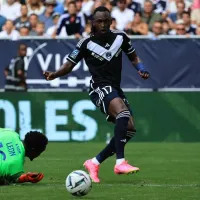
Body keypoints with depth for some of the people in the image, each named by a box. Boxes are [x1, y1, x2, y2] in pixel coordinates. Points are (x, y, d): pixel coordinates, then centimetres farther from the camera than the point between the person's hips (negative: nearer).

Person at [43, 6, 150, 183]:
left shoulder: (121, 37, 3)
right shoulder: (87, 43, -7)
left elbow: (133, 57, 17)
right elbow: (70, 65, -2)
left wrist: (141, 69, -3)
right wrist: (54, 74, -20)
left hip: (115, 88, 6)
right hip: (99, 87, -6)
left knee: (129, 129, -2)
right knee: (123, 112, -33)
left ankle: (94, 163, 8)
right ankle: (120, 162, -39)